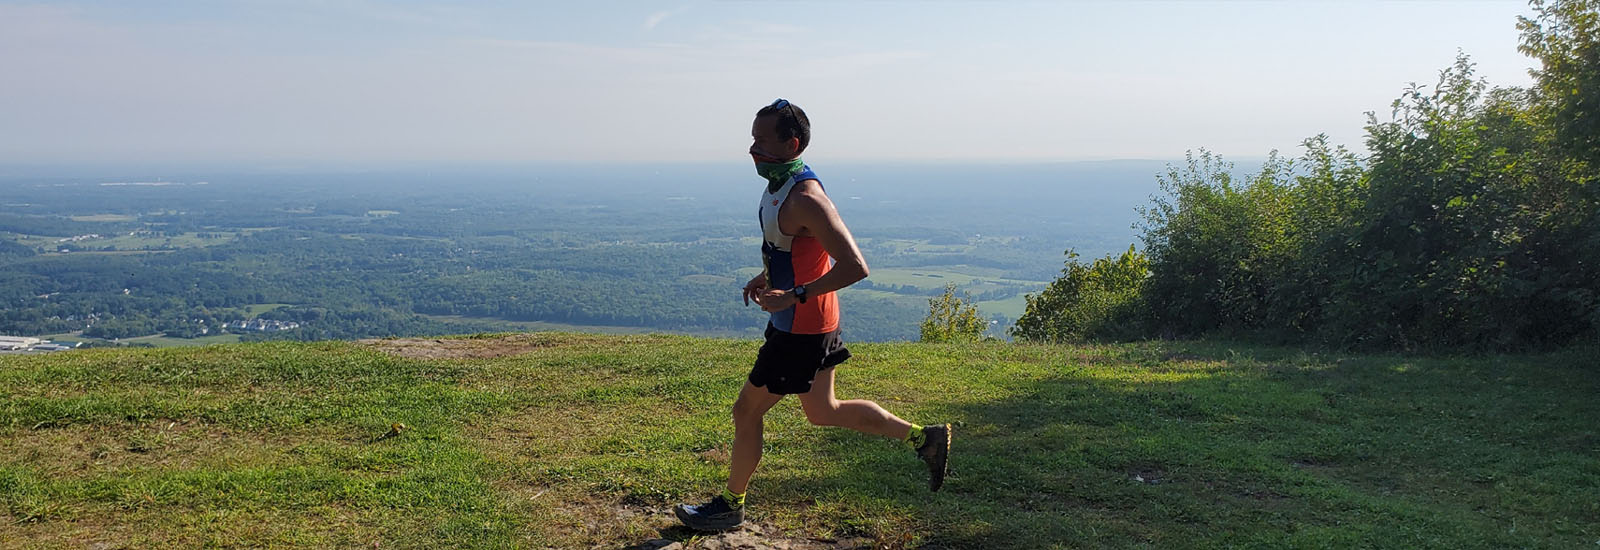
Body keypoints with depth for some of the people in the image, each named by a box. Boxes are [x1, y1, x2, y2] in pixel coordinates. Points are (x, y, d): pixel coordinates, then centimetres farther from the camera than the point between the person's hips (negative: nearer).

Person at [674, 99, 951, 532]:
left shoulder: (805, 200, -26)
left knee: (747, 412, 5)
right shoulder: (780, 184, 5)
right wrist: (768, 277, 11)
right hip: (799, 321, 10)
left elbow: (855, 267, -31)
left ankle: (730, 506, 24)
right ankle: (923, 438, 28)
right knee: (823, 413, 22)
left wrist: (793, 296, -28)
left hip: (801, 330, -10)